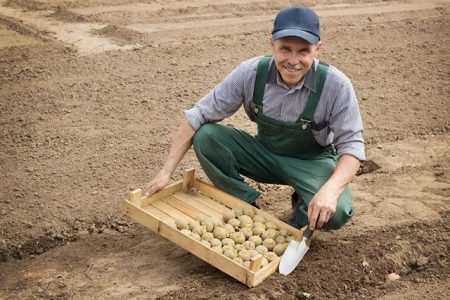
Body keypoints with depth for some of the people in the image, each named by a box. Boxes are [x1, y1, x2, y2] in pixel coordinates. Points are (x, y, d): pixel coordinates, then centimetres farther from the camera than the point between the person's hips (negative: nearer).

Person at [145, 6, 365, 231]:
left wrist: (331, 189, -43)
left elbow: (352, 145, -21)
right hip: (265, 152, 3)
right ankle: (247, 207, -3)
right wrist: (166, 172, -20)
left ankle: (304, 210, 4)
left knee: (335, 212, -33)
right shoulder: (251, 73, -21)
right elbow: (197, 116, -15)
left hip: (313, 160, -2)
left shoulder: (336, 85, -25)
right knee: (206, 137, -21)